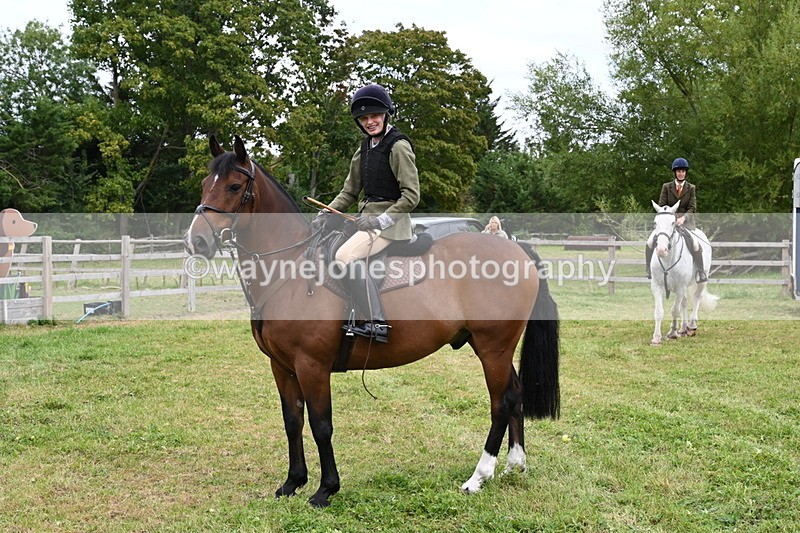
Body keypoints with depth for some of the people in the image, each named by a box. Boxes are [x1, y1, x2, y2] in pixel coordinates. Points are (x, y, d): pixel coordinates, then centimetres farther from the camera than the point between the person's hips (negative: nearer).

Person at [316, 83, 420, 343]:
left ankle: (378, 323, -29)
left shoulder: (398, 146, -12)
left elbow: (411, 195, -16)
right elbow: (350, 191, 17)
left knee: (345, 255, -30)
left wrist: (381, 220, -21)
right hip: (368, 218, 10)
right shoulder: (365, 147, 14)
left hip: (390, 220, -9)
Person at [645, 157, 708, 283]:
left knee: (694, 244, -27)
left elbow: (692, 208, -1)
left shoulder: (691, 188, 7)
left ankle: (701, 273, -18)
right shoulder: (666, 187, 8)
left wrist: (683, 218, -21)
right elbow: (661, 205, 3)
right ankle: (648, 270, 6)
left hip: (685, 221, -1)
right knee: (650, 244, -13)